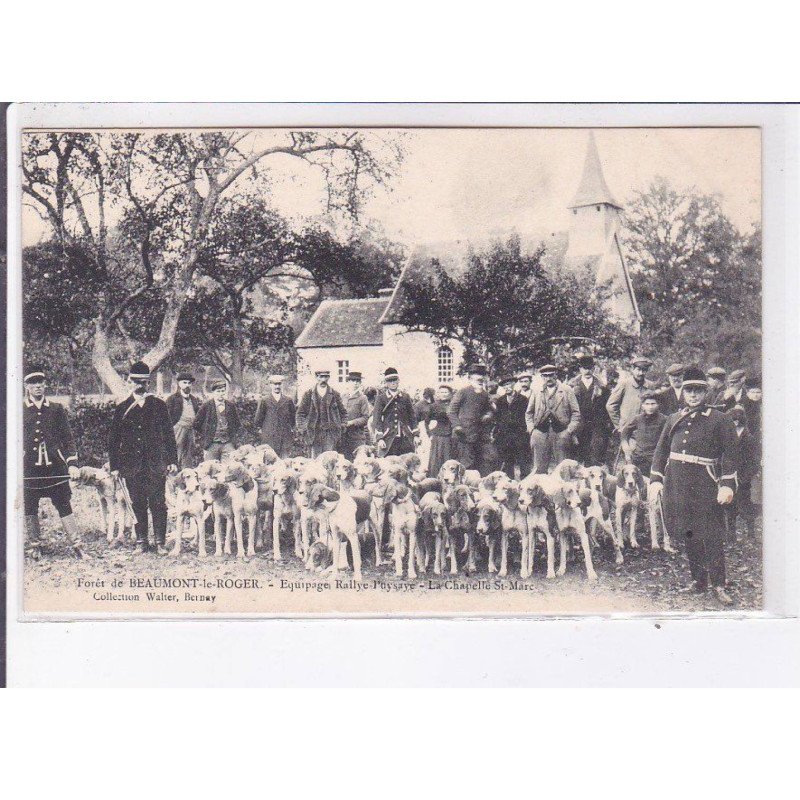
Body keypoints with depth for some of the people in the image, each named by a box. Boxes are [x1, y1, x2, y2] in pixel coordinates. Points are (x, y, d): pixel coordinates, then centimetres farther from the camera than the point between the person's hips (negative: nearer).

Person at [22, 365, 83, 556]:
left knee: (64, 505, 0)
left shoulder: (57, 409, 8)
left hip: (55, 467, 0)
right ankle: (35, 546, 14)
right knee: (30, 508, 4)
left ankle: (76, 545, 2)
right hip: (29, 468, 0)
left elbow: (68, 439, 9)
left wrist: (72, 463, -1)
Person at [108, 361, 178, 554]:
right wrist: (114, 465, 2)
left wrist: (172, 460, -1)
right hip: (131, 464, 1)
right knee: (137, 504, 5)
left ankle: (160, 542, 5)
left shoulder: (158, 405, 5)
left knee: (158, 503, -2)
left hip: (156, 463, -1)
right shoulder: (122, 408, 6)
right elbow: (113, 439, 8)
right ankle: (141, 542, 14)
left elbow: (169, 434, 5)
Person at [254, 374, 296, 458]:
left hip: (285, 437, 1)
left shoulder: (288, 400, 10)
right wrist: (259, 429, 4)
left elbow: (293, 416, 15)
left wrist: (292, 428, 9)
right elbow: (258, 418, 9)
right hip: (270, 438, -1)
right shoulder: (264, 400, 5)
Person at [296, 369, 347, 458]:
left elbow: (343, 413, 17)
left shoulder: (335, 394, 9)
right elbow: (300, 413, 9)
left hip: (331, 434, 0)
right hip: (314, 434, 0)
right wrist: (301, 429, 0)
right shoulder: (308, 394, 7)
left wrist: (342, 425, 5)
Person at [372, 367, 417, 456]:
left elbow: (412, 417, 14)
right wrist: (379, 438, -9)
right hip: (389, 439, -3)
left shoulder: (405, 397, 11)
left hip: (406, 439, 3)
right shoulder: (381, 398, 2)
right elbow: (377, 419, -2)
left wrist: (415, 435, 9)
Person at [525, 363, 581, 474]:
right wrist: (531, 429, 3)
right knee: (539, 470, 0)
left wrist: (569, 431, -5)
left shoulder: (567, 390, 8)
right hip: (541, 434, 2)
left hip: (561, 434, -2)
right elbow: (528, 413, 18)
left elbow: (576, 413, 5)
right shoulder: (536, 392, 15)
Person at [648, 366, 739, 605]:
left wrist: (727, 485, -13)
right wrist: (655, 480, 6)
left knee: (711, 536, -6)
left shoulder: (720, 420, 0)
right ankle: (699, 579, 23)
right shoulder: (674, 419, 13)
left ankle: (718, 586, 0)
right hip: (677, 484, 5)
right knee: (688, 535, 11)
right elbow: (661, 451, 15)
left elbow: (731, 453, -5)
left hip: (705, 485, -5)